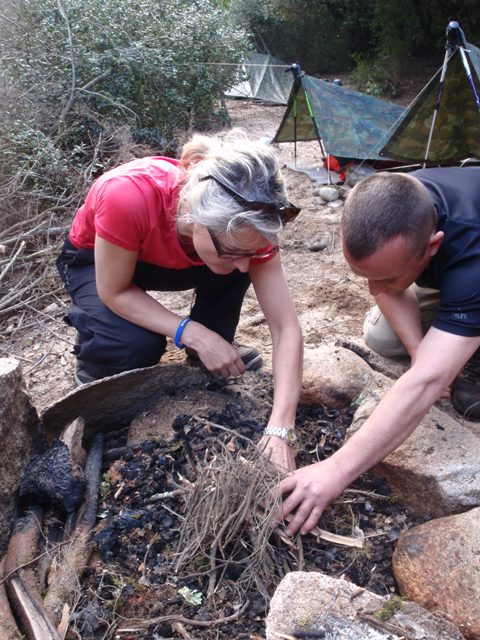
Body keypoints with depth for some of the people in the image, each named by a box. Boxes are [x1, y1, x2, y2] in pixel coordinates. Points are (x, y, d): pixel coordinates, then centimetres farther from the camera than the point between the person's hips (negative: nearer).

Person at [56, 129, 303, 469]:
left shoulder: (243, 225, -31)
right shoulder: (128, 197, -43)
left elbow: (287, 328, -30)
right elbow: (114, 292, -27)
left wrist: (279, 431, -37)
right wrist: (195, 335, -36)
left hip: (169, 258, 3)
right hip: (94, 259, -3)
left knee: (233, 264, -26)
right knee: (136, 346, -30)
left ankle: (216, 352, 1)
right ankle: (95, 367, 5)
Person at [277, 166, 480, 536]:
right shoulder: (384, 211, -30)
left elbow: (425, 383, -51)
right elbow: (382, 286, -13)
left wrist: (336, 471, -53)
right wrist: (420, 351, -28)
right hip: (444, 270, 5)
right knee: (380, 337, -16)